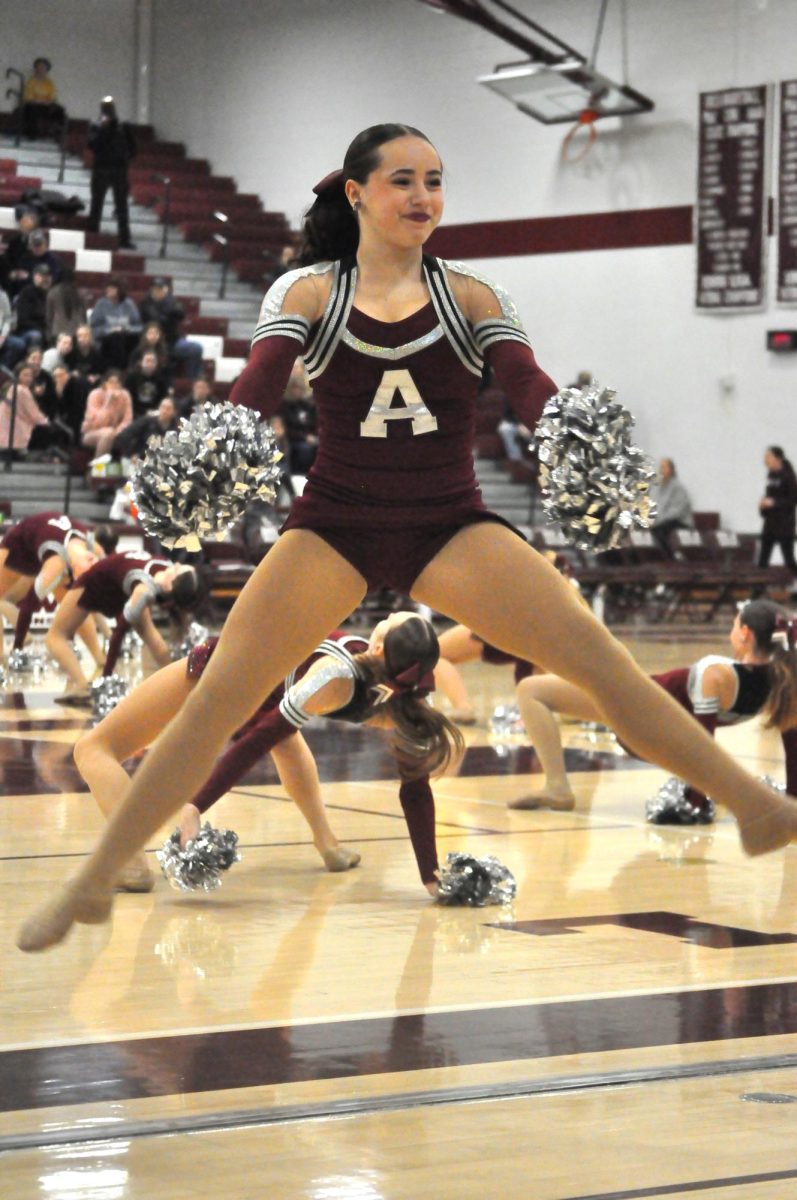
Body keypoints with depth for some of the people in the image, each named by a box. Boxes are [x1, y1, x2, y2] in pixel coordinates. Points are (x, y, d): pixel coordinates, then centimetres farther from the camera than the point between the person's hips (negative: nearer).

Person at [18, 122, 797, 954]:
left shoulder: (469, 295, 4)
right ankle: (92, 884, 2)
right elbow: (254, 392, -10)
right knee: (215, 700, -7)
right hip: (333, 527, 0)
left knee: (598, 657, -15)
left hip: (451, 529, 0)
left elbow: (531, 391, -9)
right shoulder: (307, 293, 3)